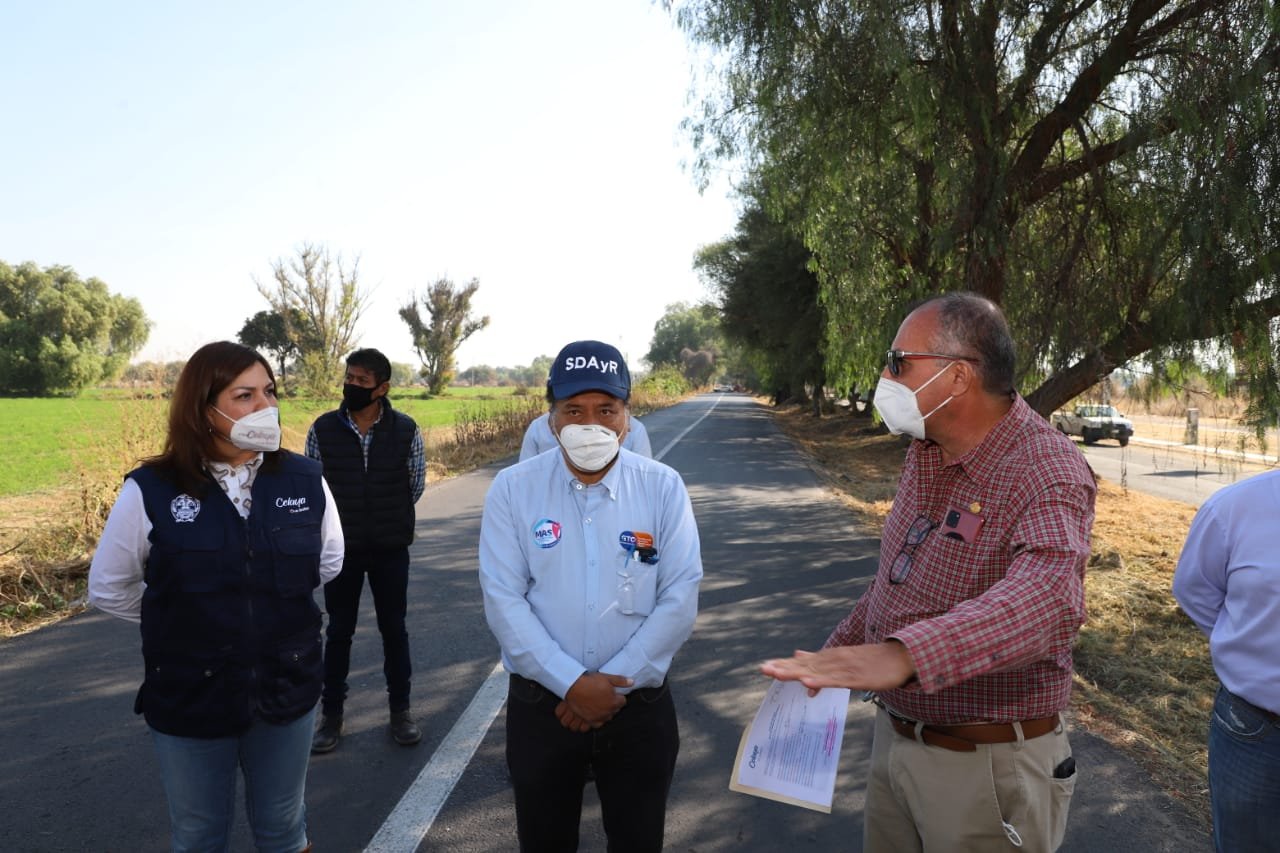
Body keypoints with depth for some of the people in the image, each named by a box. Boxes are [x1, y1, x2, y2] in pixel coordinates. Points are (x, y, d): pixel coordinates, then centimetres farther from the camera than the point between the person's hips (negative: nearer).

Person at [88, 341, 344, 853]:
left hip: (287, 691, 1)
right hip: (189, 700, -1)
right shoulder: (150, 491, -14)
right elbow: (108, 589, 1)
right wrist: (179, 619, 5)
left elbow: (329, 562, 9)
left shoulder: (305, 480, -9)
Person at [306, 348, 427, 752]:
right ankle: (331, 715, 25)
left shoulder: (406, 430, -9)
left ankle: (400, 709, 26)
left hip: (391, 550, 0)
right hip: (341, 549, 1)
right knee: (339, 631, 11)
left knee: (394, 629, 11)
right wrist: (344, 521, 9)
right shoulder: (323, 429, -7)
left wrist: (389, 519, 9)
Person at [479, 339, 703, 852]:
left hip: (640, 707, 0)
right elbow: (503, 600, -11)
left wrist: (613, 682, -14)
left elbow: (680, 598, -9)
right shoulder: (513, 489, -7)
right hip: (540, 705, 0)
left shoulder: (663, 488, -7)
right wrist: (572, 683, -17)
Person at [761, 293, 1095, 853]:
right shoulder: (924, 455, 3)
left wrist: (900, 654, -55)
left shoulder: (1048, 474, -23)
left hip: (986, 766, -7)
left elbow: (1047, 596, -42)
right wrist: (834, 654, 16)